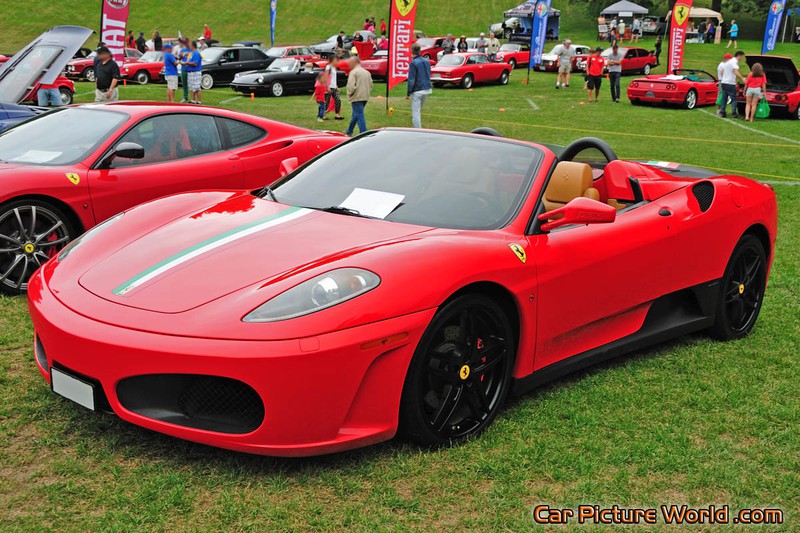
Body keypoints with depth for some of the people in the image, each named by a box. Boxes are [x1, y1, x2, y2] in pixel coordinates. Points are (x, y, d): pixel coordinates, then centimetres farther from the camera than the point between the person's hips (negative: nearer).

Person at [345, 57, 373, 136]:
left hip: (356, 97, -8)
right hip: (365, 97, 8)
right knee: (355, 114, 20)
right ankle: (349, 131, 33)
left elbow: (351, 86, -19)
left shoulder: (353, 72, -10)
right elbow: (370, 85, 16)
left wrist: (349, 94, -5)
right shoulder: (367, 72, 15)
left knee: (359, 116, -8)